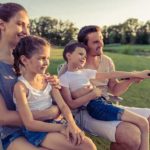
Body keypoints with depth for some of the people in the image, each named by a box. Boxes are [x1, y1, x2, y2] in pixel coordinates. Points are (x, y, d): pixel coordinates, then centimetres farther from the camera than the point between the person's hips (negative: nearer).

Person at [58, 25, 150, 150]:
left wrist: (130, 80, -7)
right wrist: (90, 95, -26)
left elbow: (115, 90, 12)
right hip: (85, 112, -7)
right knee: (132, 136, -27)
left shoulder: (107, 61, 7)